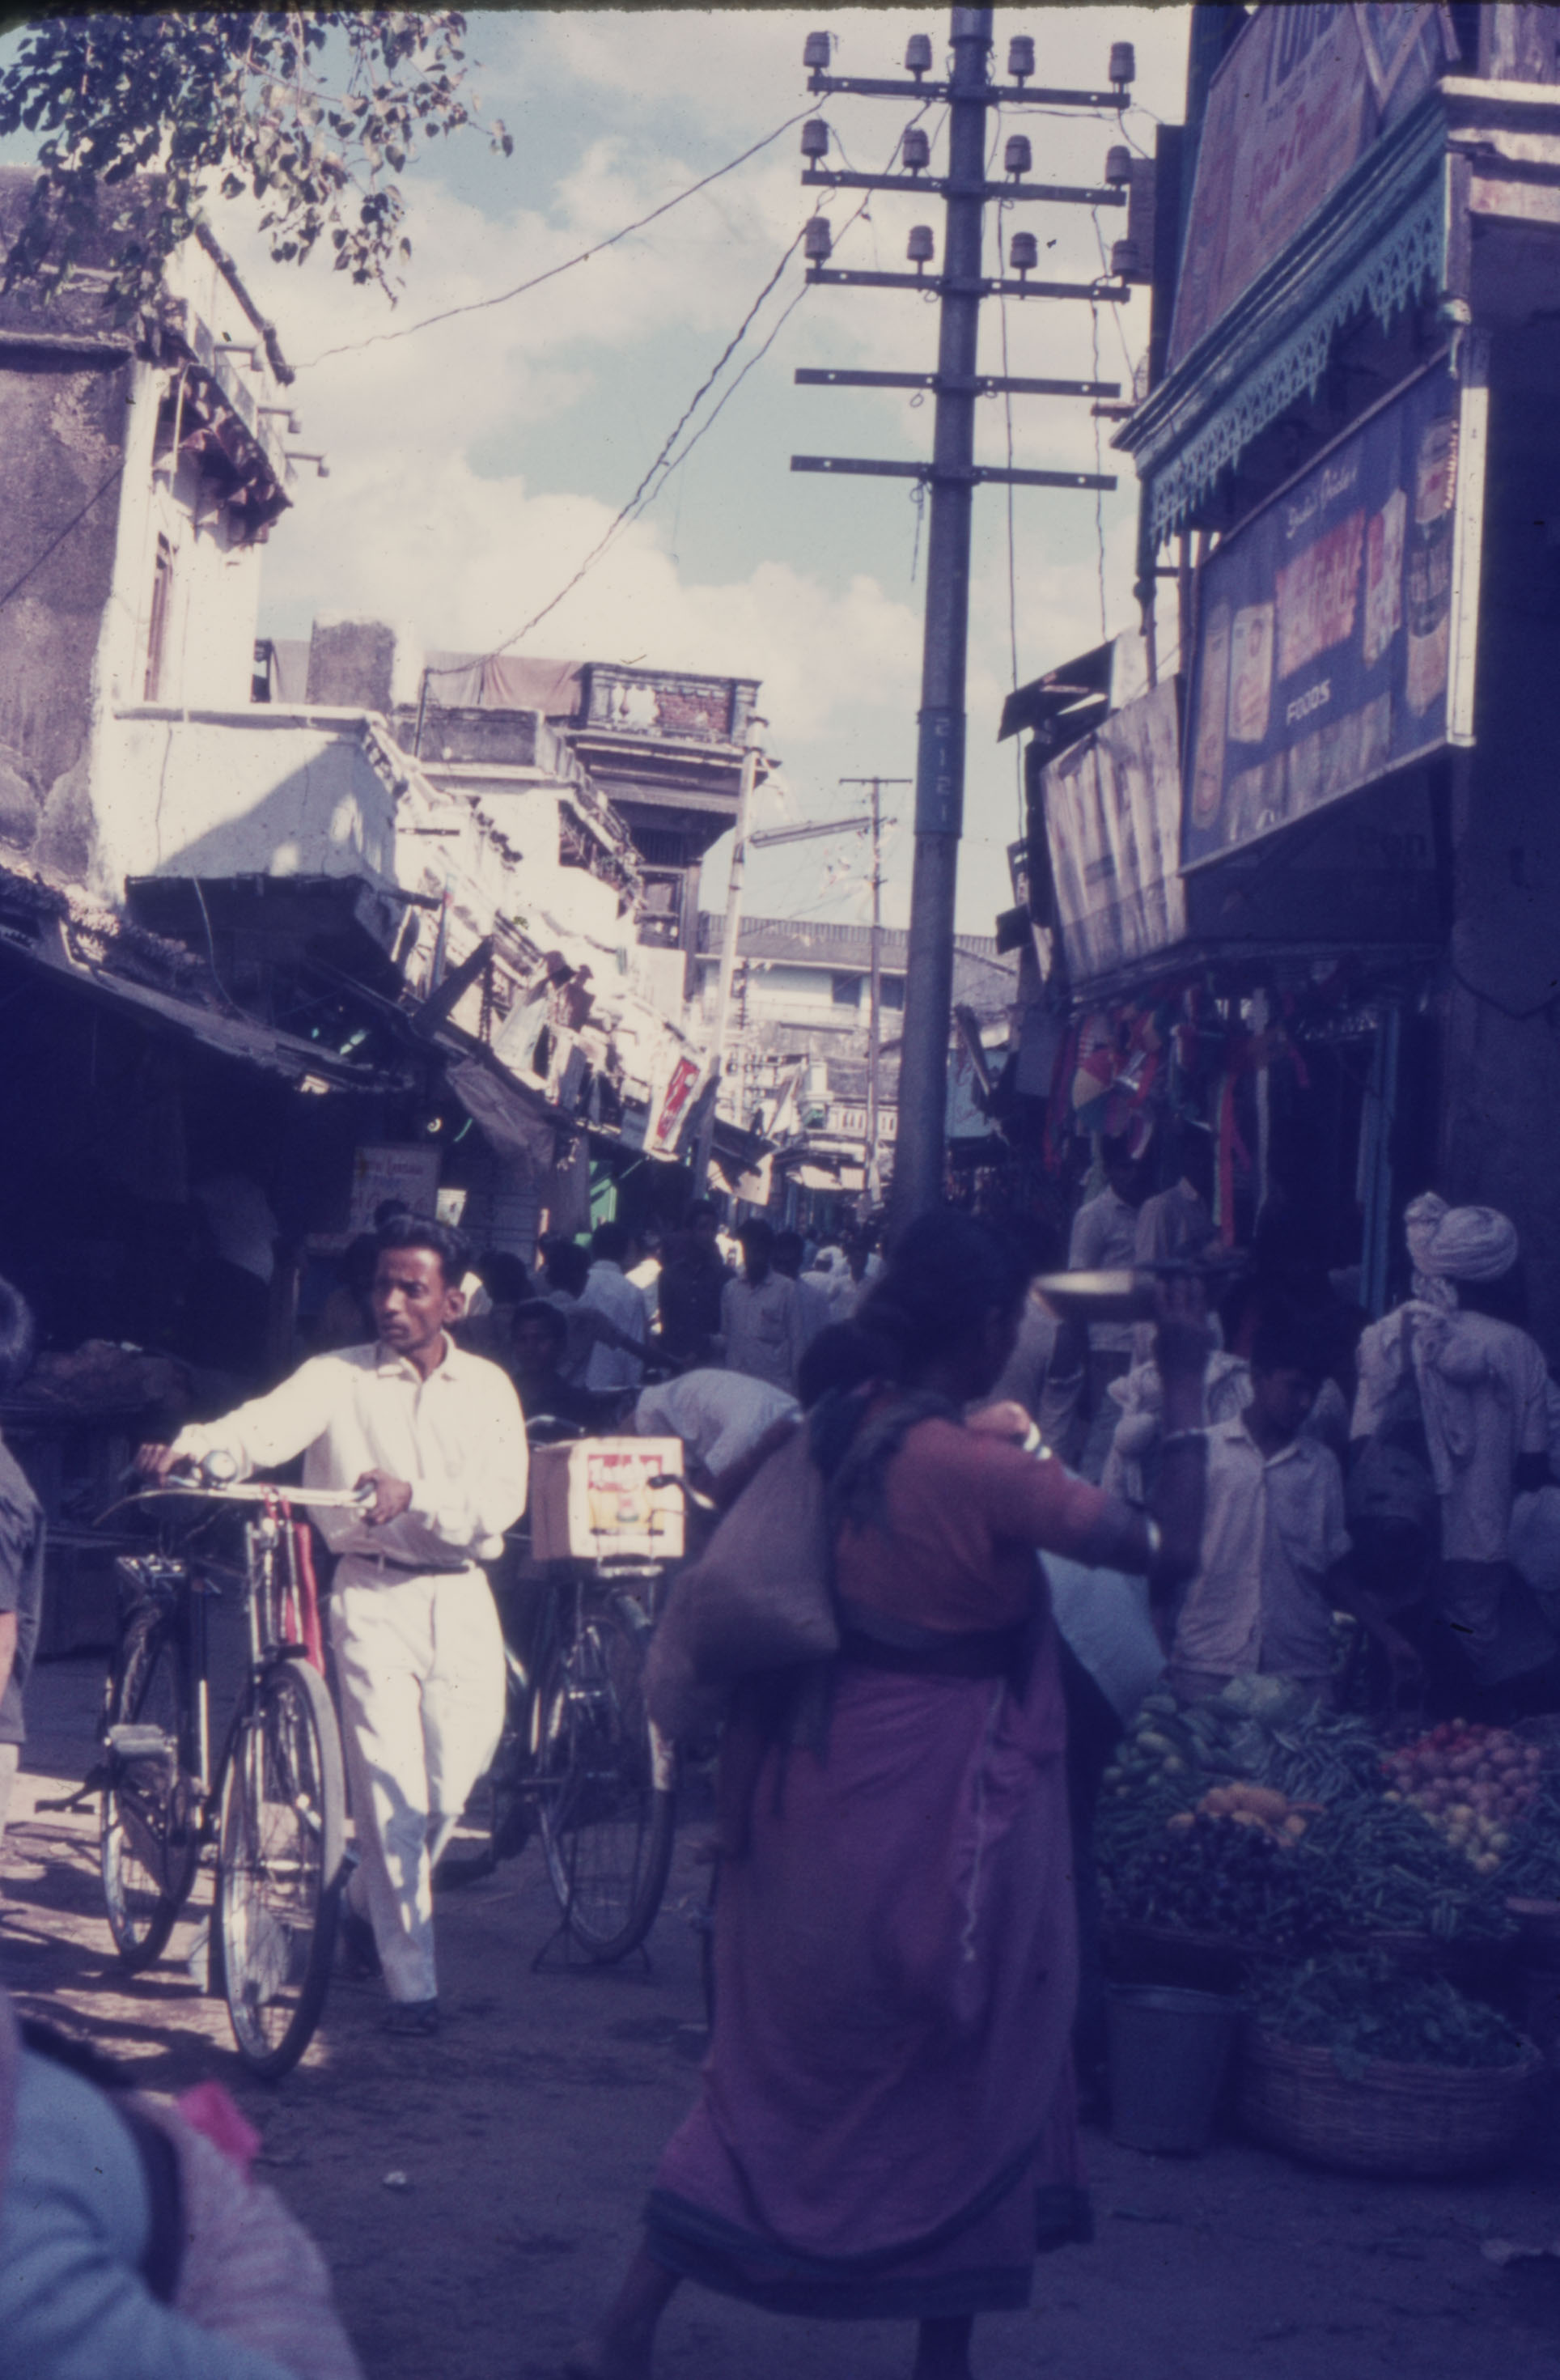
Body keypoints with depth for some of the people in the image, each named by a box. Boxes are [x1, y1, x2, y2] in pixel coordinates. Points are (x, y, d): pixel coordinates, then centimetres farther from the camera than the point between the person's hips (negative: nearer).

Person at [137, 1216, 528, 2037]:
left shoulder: (487, 1387, 6)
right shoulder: (338, 1378, 0)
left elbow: (500, 1500, -7)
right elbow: (267, 1425, -19)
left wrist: (414, 1496, -26)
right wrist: (193, 1445, -41)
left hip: (462, 1598, 3)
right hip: (372, 1597, -2)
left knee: (454, 1782, 5)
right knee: (391, 1787, -8)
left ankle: (368, 1904, 35)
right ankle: (412, 1984, 2)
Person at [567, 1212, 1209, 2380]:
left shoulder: (836, 1430, 0)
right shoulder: (979, 1470, -21)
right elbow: (1171, 1547, -19)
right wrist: (1186, 1391, -10)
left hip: (818, 1786, 7)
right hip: (937, 1805, -7)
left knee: (778, 2073, 17)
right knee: (964, 2085, 12)